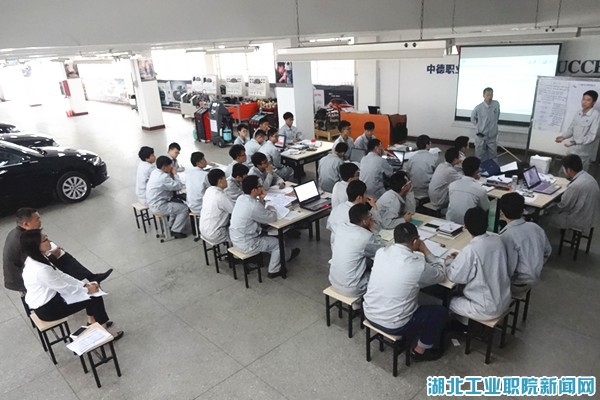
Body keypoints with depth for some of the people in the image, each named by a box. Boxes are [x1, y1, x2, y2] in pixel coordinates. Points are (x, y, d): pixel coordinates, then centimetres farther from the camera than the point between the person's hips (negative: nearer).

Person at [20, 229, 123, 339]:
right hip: (47, 308, -9)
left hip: (49, 295, 9)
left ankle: (92, 321, 24)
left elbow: (60, 276, 4)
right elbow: (65, 288, -22)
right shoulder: (40, 269, -33)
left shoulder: (36, 259, -4)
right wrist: (87, 290, -7)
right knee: (95, 297, -6)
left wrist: (85, 285, 0)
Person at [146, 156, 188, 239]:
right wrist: (175, 174, -8)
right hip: (158, 207, -10)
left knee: (179, 202, 22)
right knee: (184, 208, -5)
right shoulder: (163, 177, -26)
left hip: (153, 203, 10)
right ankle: (175, 231, 4)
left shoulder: (155, 172, 4)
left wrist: (172, 174, -1)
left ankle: (172, 225, 29)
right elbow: (179, 186, -19)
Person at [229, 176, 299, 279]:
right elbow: (272, 218, -17)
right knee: (279, 243, 10)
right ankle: (274, 271, 27)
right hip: (247, 245, -8)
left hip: (236, 239, 9)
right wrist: (271, 209, 3)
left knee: (265, 236, 28)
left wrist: (261, 199, -3)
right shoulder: (253, 206, -29)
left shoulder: (241, 198, -1)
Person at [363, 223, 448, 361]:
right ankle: (420, 351, 27)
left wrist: (419, 253, 9)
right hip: (393, 325, -6)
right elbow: (441, 275, 0)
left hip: (369, 314, 6)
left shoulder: (380, 252, -8)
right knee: (441, 313, 13)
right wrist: (425, 251, 7)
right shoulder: (418, 266, -22)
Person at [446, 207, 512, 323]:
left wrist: (451, 261, 1)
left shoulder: (471, 250, -28)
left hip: (488, 309, -7)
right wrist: (461, 258, 7)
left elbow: (456, 277, -16)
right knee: (460, 291, 24)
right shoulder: (497, 239, -7)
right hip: (504, 300, 7)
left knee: (449, 301, 13)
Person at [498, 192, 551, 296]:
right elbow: (547, 251, 8)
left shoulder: (507, 236, -29)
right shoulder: (536, 227, -6)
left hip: (518, 285, -7)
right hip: (535, 278, 7)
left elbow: (509, 267, -26)